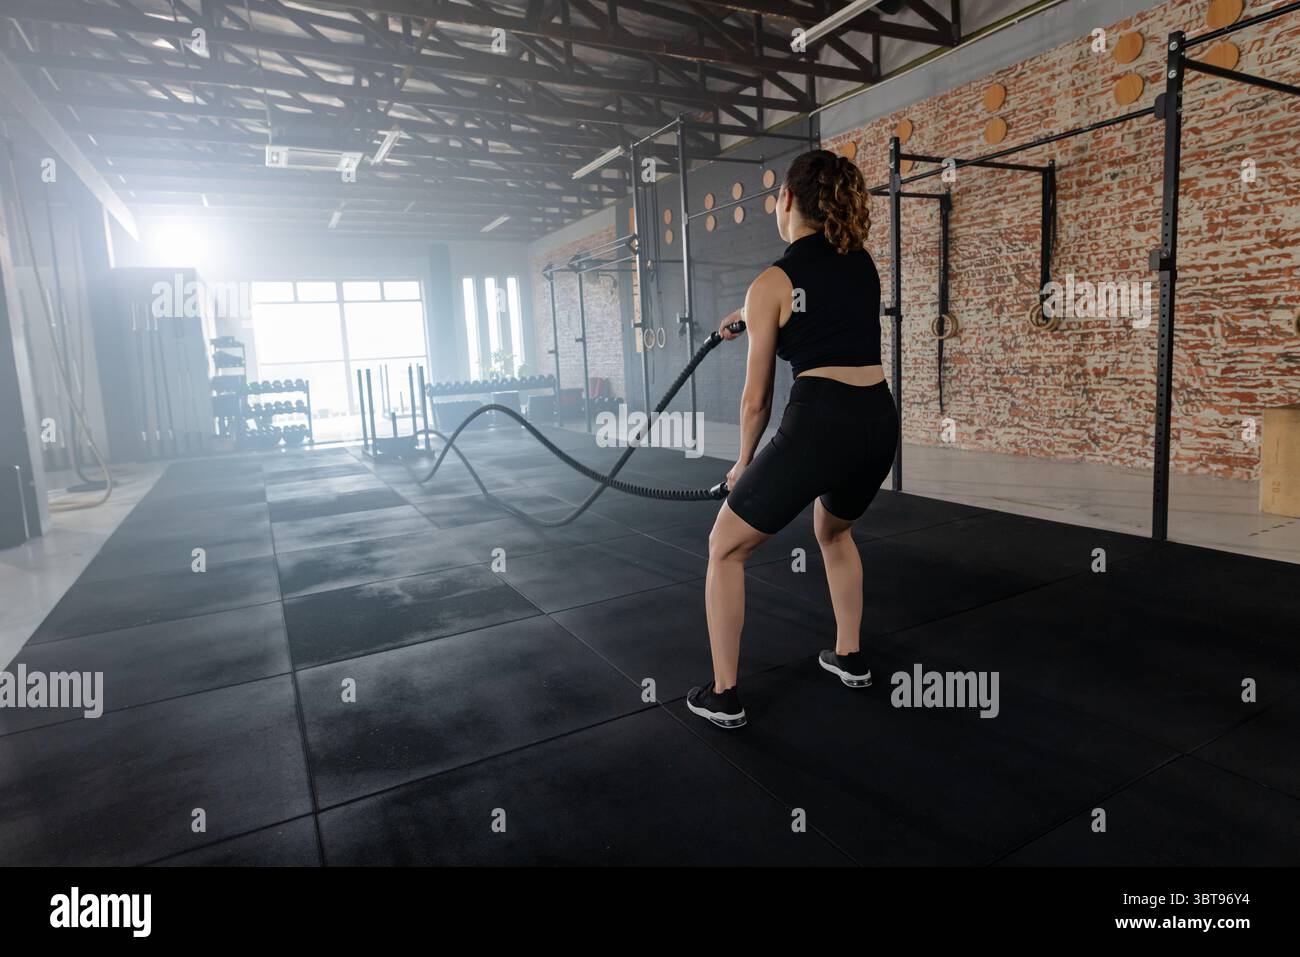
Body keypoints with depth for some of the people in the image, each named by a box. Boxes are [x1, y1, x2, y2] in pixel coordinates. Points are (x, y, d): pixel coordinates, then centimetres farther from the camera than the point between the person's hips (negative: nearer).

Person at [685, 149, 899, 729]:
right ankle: (849, 658, 41)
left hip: (819, 424, -7)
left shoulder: (771, 283, -2)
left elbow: (757, 397, 1)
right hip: (878, 422, 7)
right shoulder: (864, 262, 16)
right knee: (833, 532, 35)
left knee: (725, 548, 12)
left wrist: (743, 464, 16)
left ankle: (722, 696, 15)